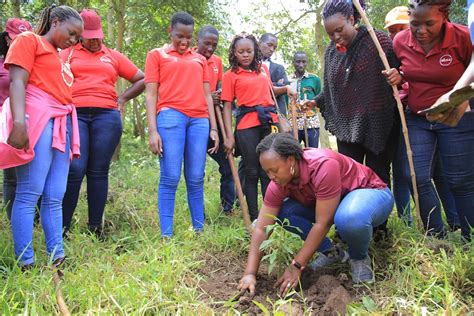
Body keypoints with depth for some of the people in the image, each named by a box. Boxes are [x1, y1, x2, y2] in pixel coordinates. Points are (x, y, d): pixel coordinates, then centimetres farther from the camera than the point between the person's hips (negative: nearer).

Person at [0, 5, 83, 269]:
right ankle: (25, 263, -6)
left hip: (62, 125, 8)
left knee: (55, 197, 3)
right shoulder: (29, 40, 7)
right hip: (39, 120, -8)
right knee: (29, 194, -9)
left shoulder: (59, 58, 27)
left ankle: (57, 258, 3)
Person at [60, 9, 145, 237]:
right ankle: (62, 226, 1)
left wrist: (122, 99, 13)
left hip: (106, 116, 1)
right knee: (74, 170, -10)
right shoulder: (68, 53, 17)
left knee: (98, 172, 1)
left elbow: (142, 80, 21)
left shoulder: (114, 56, 19)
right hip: (74, 114, -1)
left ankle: (95, 227, 7)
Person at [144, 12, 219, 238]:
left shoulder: (200, 60, 24)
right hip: (170, 116, -3)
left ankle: (199, 230, 9)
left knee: (196, 179, 2)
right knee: (170, 179, -7)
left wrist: (213, 128, 11)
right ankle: (166, 235, -2)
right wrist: (152, 131, -7)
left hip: (200, 120, 3)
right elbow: (151, 94, 4)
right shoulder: (156, 55, 13)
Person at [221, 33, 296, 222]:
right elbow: (227, 107, -2)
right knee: (252, 172, 1)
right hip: (247, 127, -4)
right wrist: (229, 136, -10)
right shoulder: (230, 75, 2)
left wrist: (285, 88, 14)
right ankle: (254, 217, 10)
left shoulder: (263, 69, 16)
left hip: (269, 122, 4)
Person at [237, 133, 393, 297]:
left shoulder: (323, 165, -36)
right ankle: (331, 252, 2)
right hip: (329, 204, 6)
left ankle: (360, 258, -7)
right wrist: (250, 274, -24)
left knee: (349, 219, -42)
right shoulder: (278, 183, -17)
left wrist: (296, 266, -30)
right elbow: (261, 229, -16)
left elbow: (322, 223, -33)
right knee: (282, 211, -15)